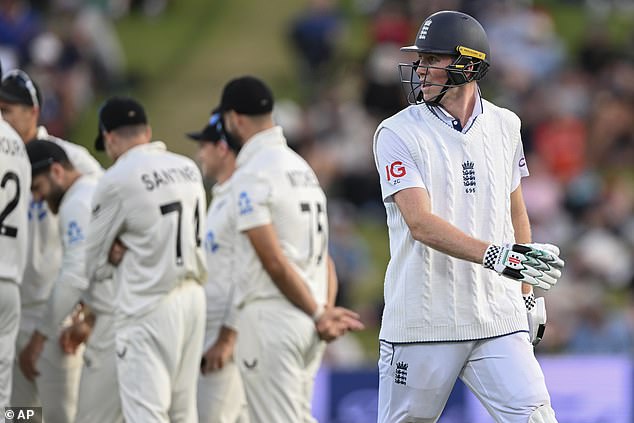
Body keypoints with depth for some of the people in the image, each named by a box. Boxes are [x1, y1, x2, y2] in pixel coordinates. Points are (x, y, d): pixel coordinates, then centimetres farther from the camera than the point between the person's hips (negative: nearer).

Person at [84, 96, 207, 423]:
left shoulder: (117, 179, -10)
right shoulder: (190, 169, 8)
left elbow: (95, 264, -2)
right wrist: (129, 247, 5)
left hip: (148, 304, -7)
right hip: (193, 297, 7)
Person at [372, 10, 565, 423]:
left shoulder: (504, 126, 10)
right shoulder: (397, 133, -6)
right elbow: (421, 223, -18)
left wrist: (527, 295, 19)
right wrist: (496, 255, -31)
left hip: (498, 318, 3)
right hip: (424, 321, -3)